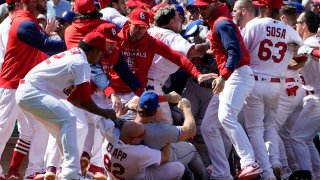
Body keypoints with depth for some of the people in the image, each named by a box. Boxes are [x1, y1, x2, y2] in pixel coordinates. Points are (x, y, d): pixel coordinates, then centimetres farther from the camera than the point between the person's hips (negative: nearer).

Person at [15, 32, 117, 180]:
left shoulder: (71, 55, 16)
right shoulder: (81, 63, -12)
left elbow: (72, 96, 19)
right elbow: (85, 101, -13)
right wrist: (104, 113, 0)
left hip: (24, 92, 10)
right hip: (32, 93, -10)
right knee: (68, 119, -16)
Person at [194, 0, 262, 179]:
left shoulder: (222, 23, -8)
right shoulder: (215, 24, 23)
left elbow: (235, 52, -20)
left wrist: (223, 76, -30)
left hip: (238, 75, -11)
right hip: (228, 80, 11)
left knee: (226, 117, -31)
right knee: (208, 126, 10)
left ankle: (250, 164, -43)